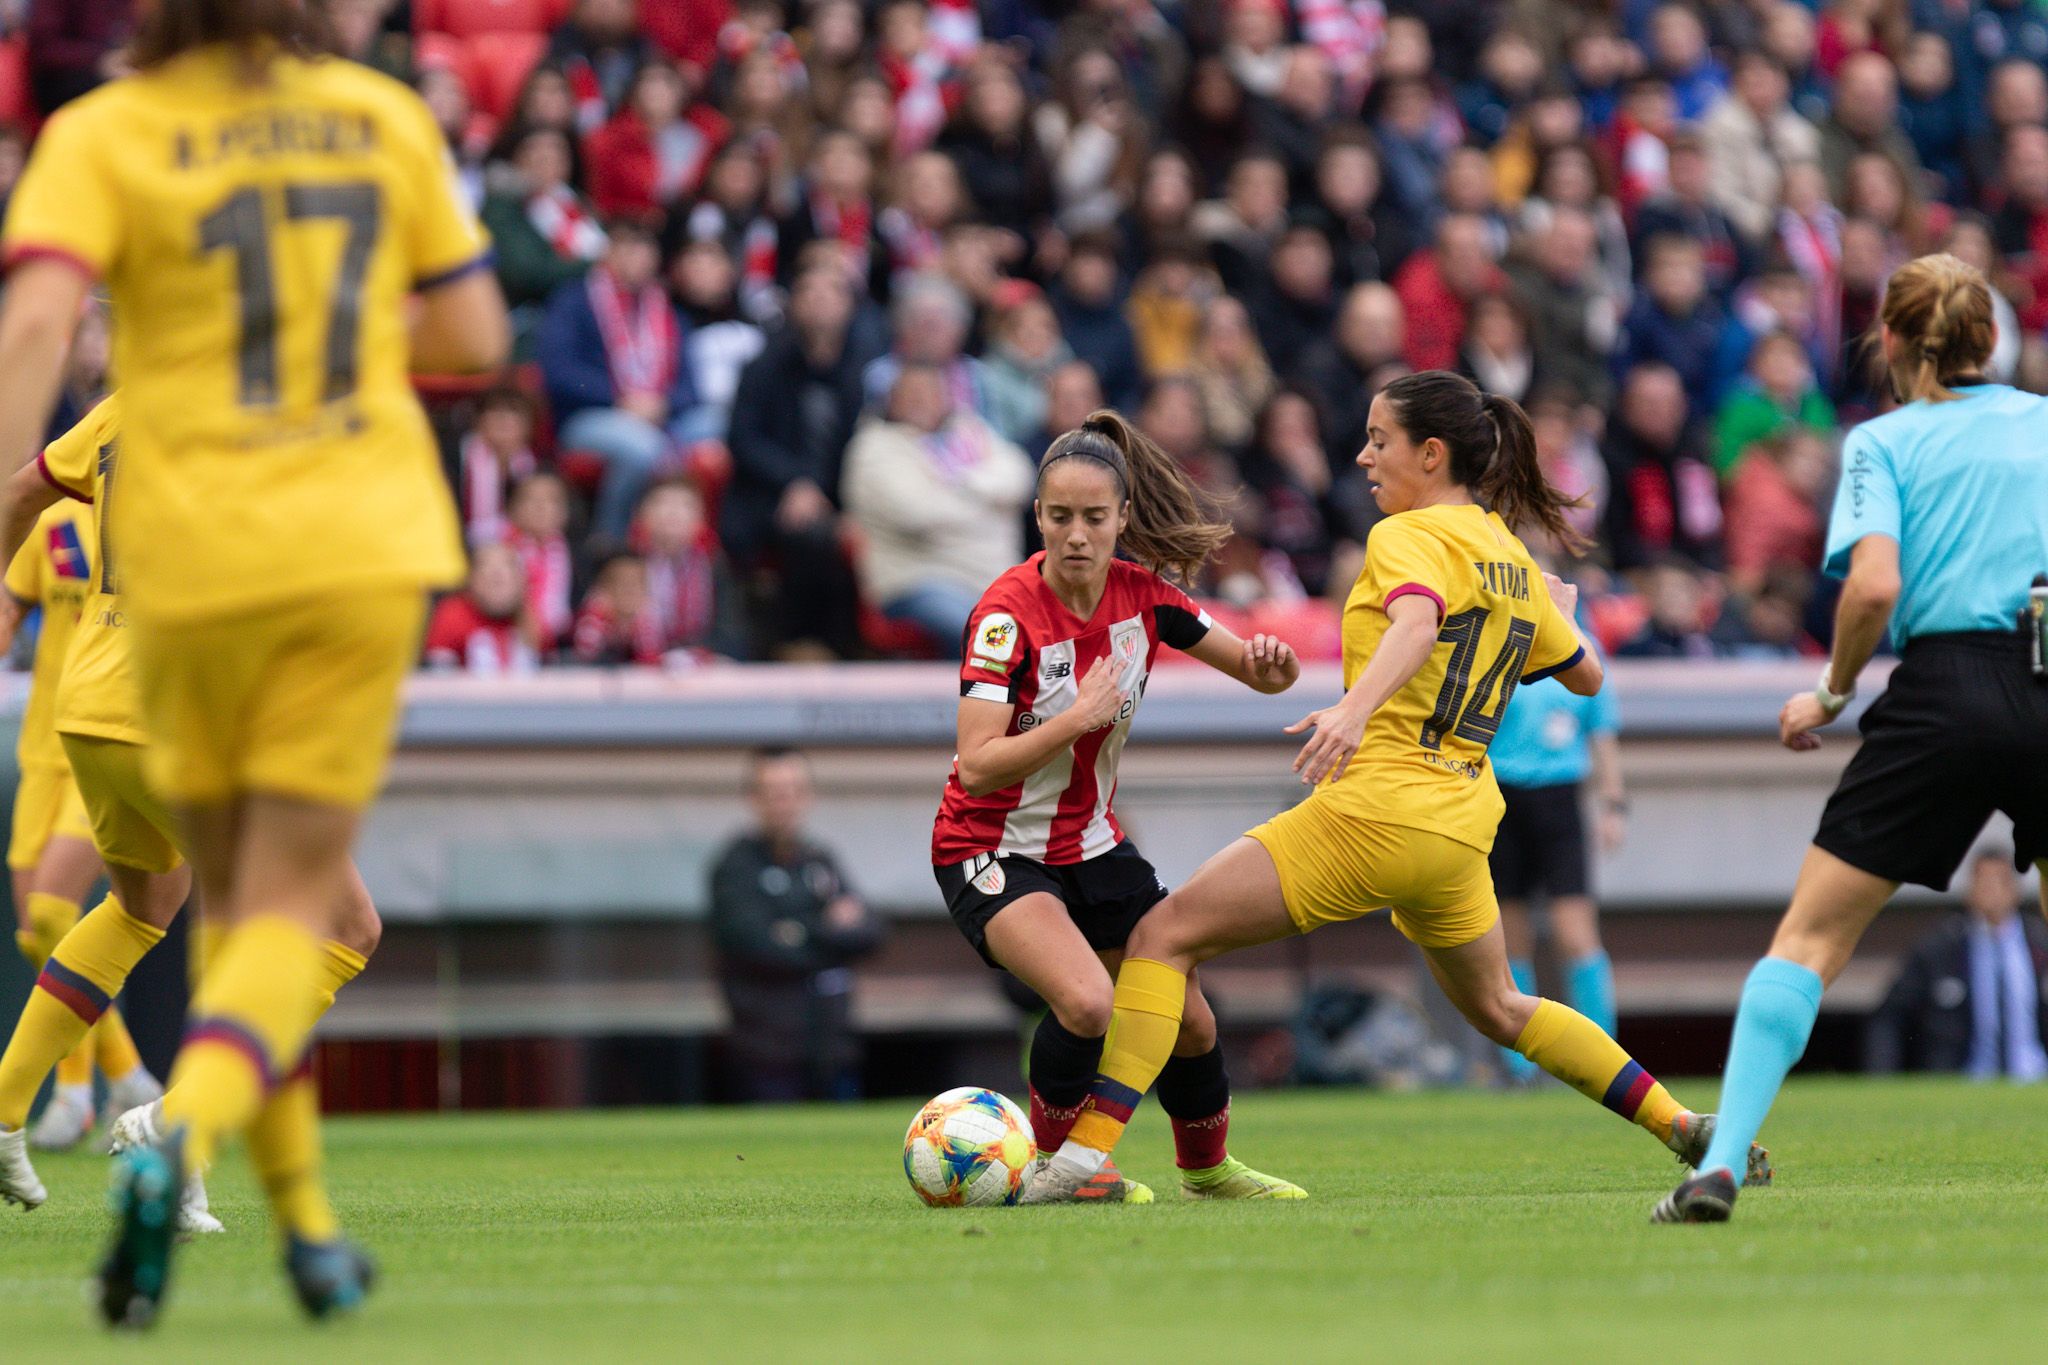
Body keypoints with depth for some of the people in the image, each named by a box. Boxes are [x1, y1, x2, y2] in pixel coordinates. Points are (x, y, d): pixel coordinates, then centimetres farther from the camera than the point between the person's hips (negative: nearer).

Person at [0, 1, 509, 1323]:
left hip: (193, 557, -1)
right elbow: (475, 334, 12)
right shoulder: (385, 118, 7)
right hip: (368, 545, 1)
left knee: (237, 891, 18)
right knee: (292, 903, 0)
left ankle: (306, 1216, 19)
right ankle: (182, 1140, -27)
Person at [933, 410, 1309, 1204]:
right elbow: (978, 765, -29)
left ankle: (1206, 1169, 39)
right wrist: (1079, 718, -36)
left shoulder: (1142, 592, -7)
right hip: (994, 852, -6)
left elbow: (1255, 671, 3)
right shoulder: (1008, 612, -23)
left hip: (1091, 843, 6)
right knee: (1086, 1001, -29)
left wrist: (1271, 665, -20)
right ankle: (1055, 1162, -4)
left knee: (1187, 1022, 10)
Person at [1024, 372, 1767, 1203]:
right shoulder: (1512, 559, 15)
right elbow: (1586, 675, 27)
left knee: (1164, 938, -7)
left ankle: (1088, 1150, -18)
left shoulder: (1410, 535, -8)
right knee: (1500, 1011, 29)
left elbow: (1417, 621, -30)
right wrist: (1560, 611, 48)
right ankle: (1683, 1128, 24)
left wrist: (1353, 711, -47)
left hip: (1377, 811, -8)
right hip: (1462, 827, 8)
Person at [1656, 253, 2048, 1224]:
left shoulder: (1884, 441, 5)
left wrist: (1831, 695, 3)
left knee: (1810, 938, 0)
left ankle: (1721, 1162, -12)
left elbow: (1875, 586, -10)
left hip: (1946, 691, -3)